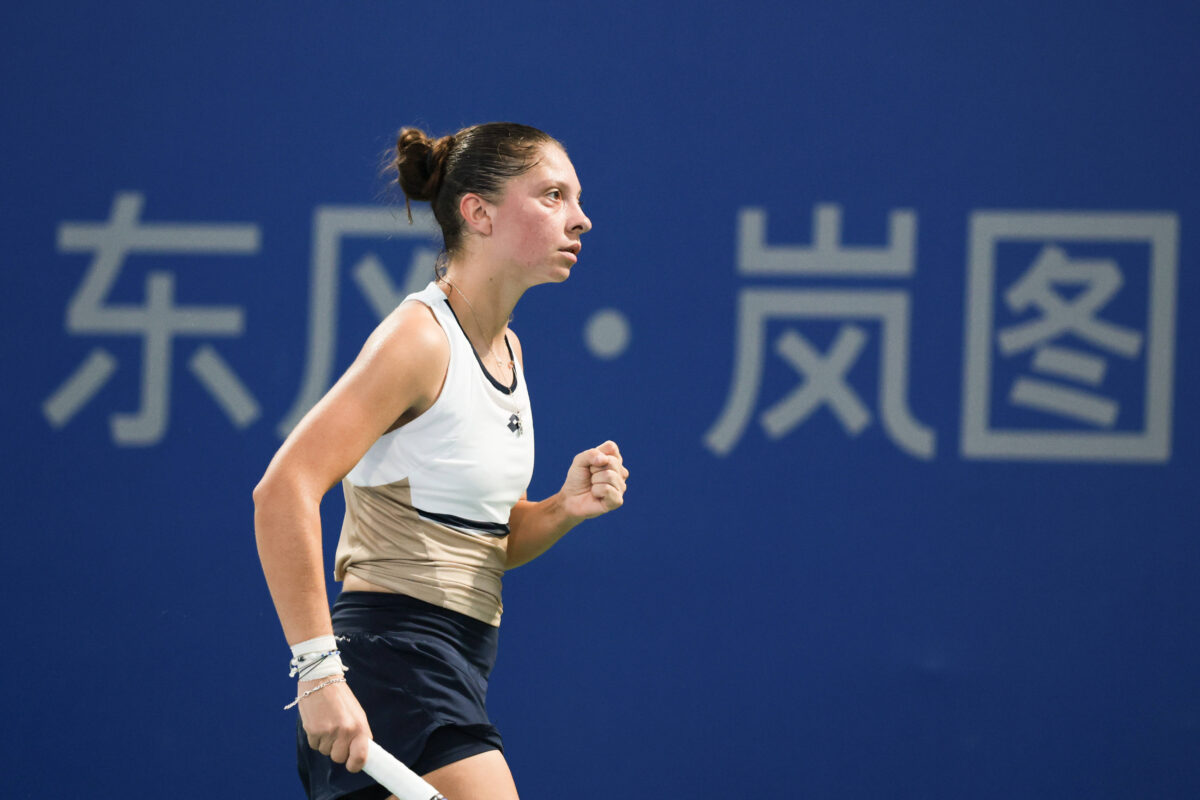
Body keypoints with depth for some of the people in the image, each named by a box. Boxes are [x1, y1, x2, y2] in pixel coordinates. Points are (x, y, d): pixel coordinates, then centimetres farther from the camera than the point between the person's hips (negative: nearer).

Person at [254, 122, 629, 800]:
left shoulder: (506, 349, 15)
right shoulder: (419, 337, -13)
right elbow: (284, 491, -23)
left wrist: (566, 507, 1)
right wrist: (320, 670, -27)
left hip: (449, 678, 10)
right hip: (393, 659, -10)